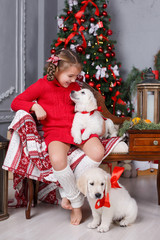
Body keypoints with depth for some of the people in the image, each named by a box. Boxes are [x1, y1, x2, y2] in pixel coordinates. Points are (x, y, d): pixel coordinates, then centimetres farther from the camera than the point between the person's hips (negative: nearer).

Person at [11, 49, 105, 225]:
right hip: (55, 131, -4)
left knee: (98, 152, -25)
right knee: (57, 159, -36)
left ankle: (66, 192, -10)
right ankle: (76, 202, -11)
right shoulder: (42, 85, 2)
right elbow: (16, 103, 4)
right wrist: (35, 106, -12)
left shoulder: (75, 87, 16)